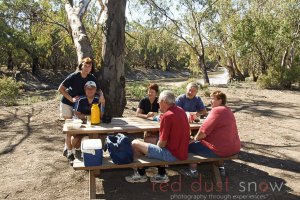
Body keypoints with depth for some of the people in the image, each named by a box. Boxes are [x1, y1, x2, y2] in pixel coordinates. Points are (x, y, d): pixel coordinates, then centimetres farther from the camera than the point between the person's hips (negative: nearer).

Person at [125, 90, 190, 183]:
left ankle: (141, 175, 15)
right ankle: (162, 175, 32)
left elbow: (162, 143, -18)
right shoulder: (181, 110, 5)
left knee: (135, 144, -4)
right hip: (183, 152, 9)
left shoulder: (167, 115, -21)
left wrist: (158, 145, 2)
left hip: (172, 154, -9)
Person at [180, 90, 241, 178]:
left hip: (221, 150, -9)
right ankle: (220, 167, 36)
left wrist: (196, 138, 0)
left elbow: (203, 132, -20)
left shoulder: (216, 110, -17)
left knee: (191, 146, 7)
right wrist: (199, 137, 9)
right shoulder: (228, 110, 13)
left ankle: (193, 171, 17)